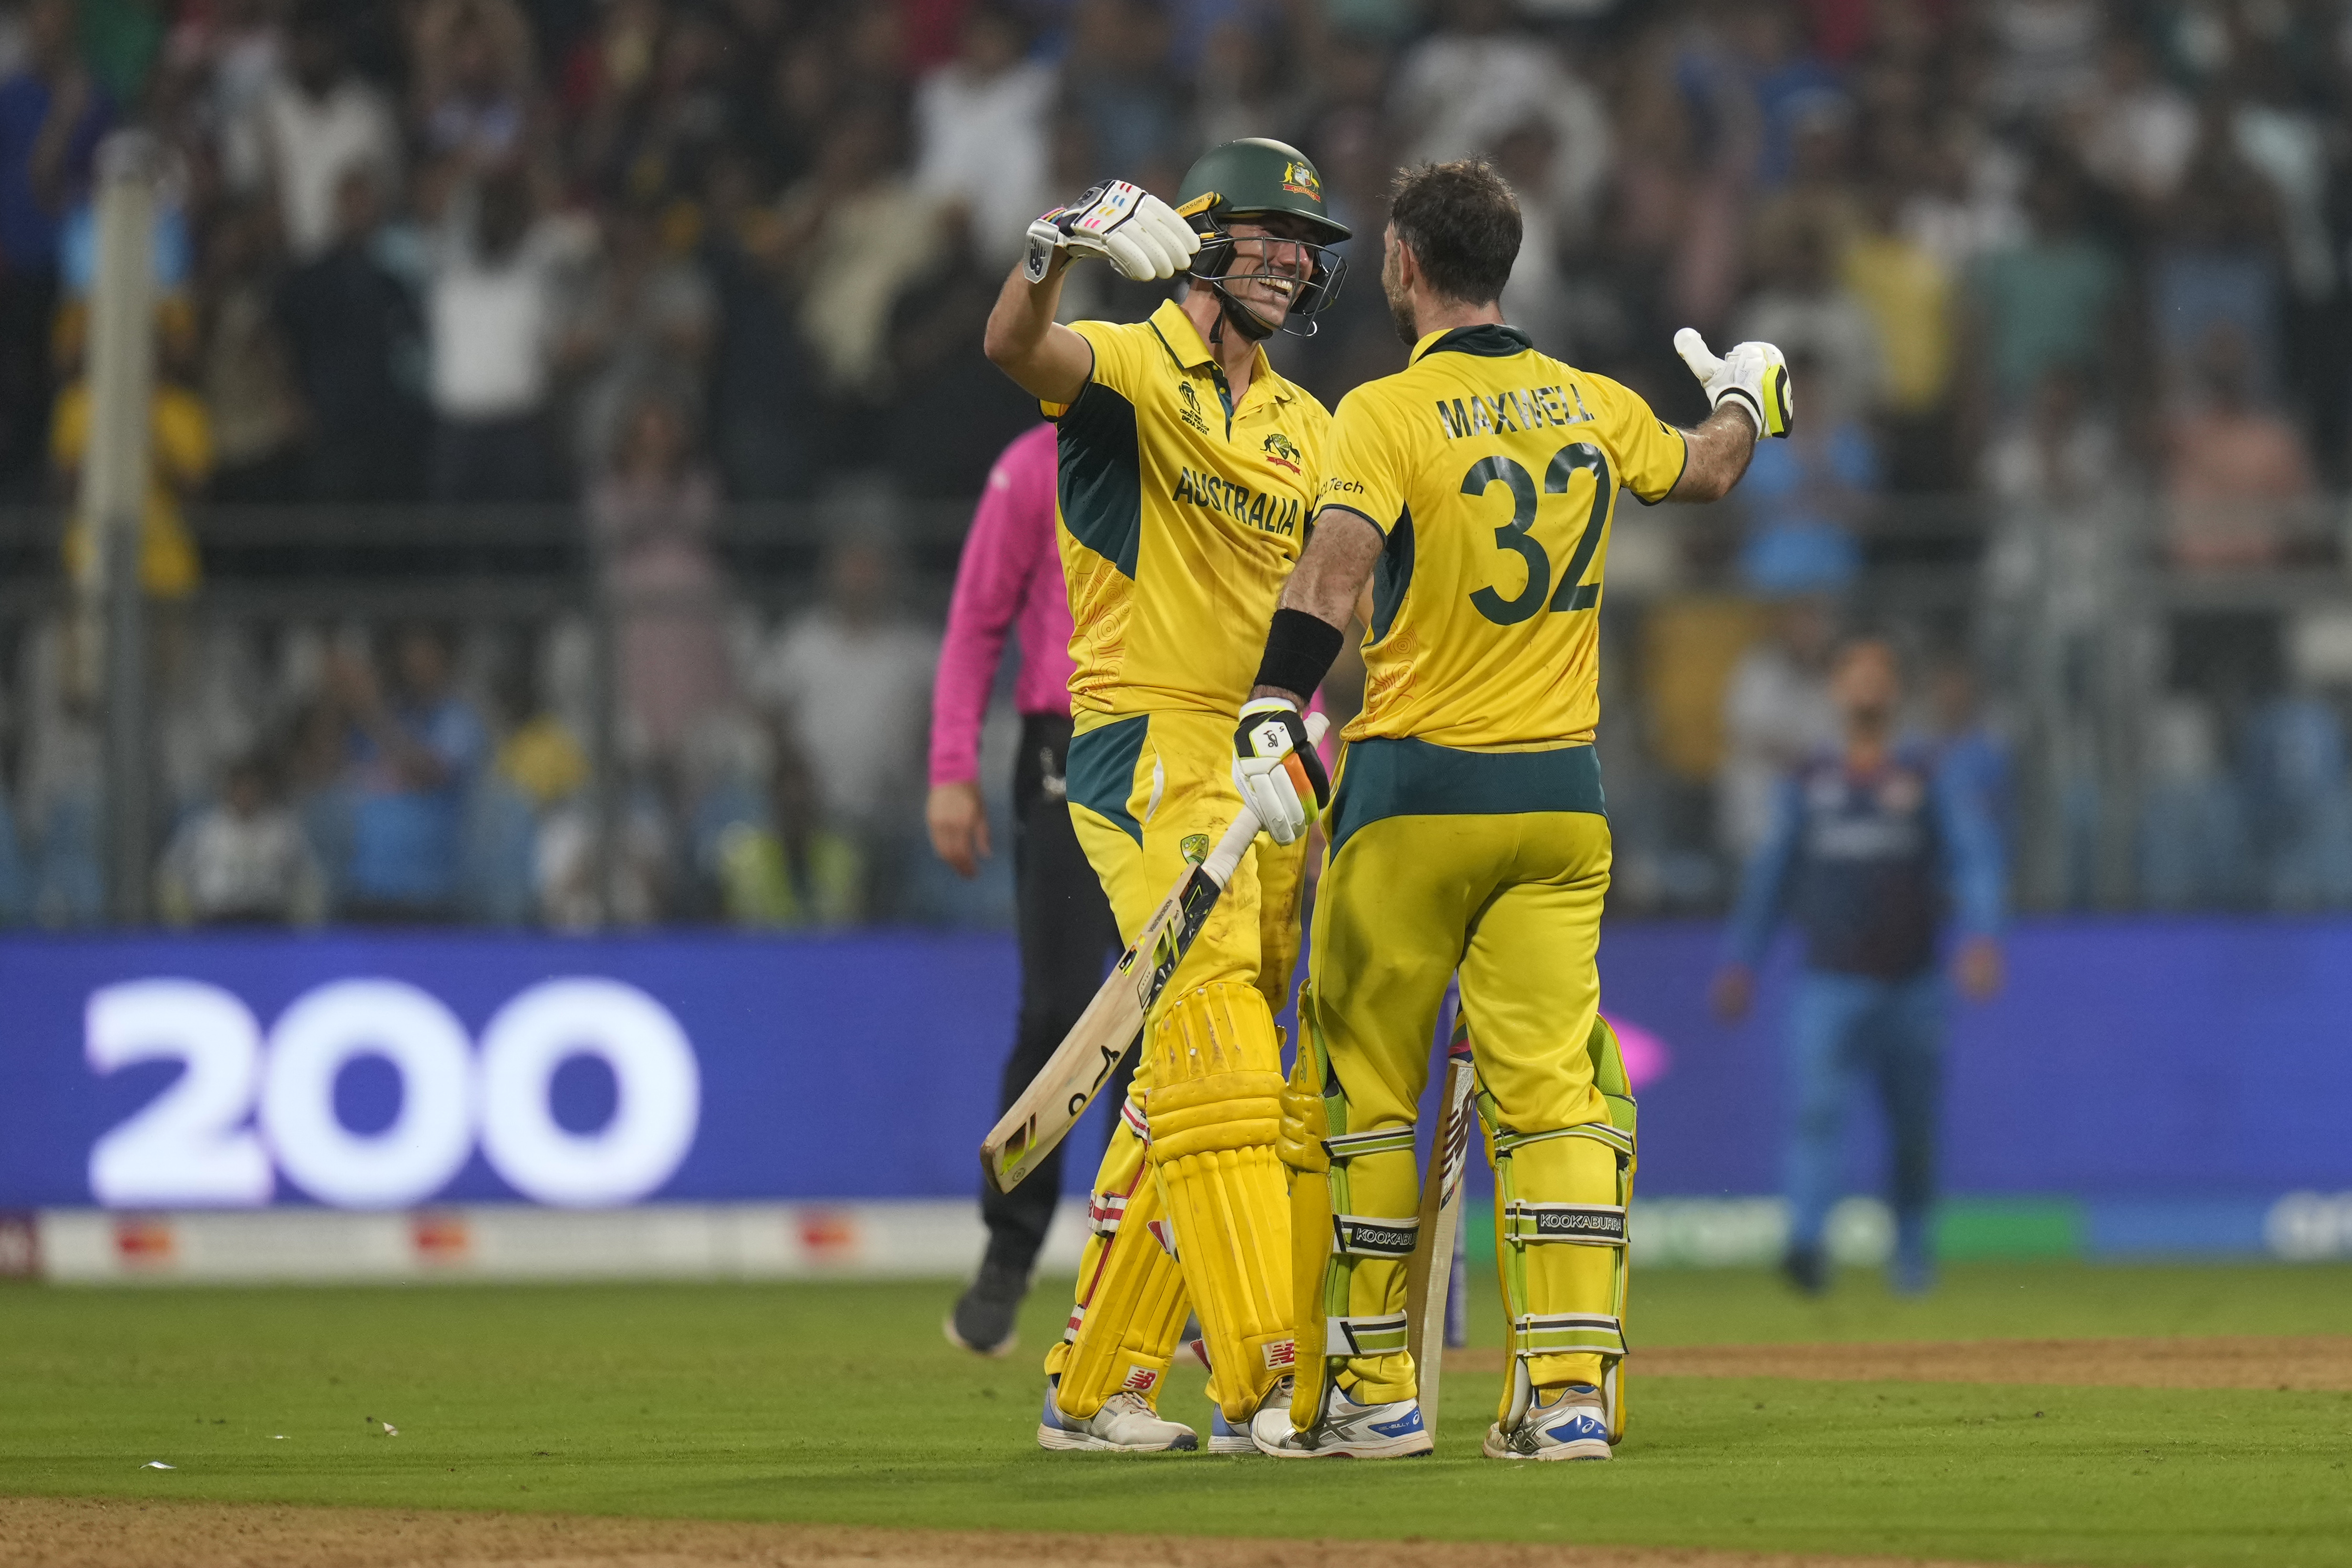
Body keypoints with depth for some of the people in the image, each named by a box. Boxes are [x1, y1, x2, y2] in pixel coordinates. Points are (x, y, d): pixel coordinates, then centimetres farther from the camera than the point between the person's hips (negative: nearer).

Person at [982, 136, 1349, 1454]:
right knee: (1216, 1061, -18)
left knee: (1183, 1089, 9)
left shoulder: (1308, 428, 18)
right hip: (1148, 750, -8)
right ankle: (1267, 1384, -26)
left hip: (1268, 755, 8)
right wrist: (1054, 252, -46)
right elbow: (1018, 348, -26)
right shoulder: (1131, 369, -4)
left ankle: (1096, 1381, 16)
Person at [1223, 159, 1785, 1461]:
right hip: (1561, 794, 4)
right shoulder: (1591, 406, 8)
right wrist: (1746, 400, 50)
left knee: (1358, 1089, 7)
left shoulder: (1388, 413, -9)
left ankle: (1372, 1389, 10)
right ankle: (1571, 1386, -8)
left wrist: (1273, 713, -34)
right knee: (1551, 1087, 3)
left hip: (1413, 789, -4)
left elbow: (1334, 569, -25)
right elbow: (1705, 472, 28)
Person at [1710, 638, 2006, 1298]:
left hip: (1910, 988, 0)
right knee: (1815, 1107, -21)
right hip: (1830, 988, 0)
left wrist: (1979, 935, -24)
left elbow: (1977, 856, -7)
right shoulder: (1809, 784, 12)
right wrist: (1739, 963, 13)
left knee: (1914, 1131, 8)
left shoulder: (1929, 779, 5)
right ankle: (1806, 1238, -33)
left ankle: (1912, 1253, 27)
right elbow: (1771, 874, 18)